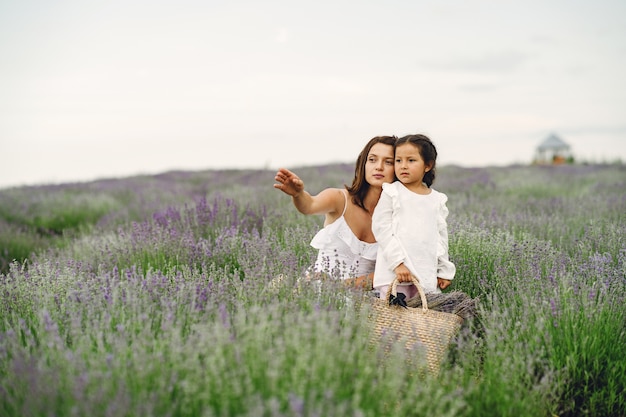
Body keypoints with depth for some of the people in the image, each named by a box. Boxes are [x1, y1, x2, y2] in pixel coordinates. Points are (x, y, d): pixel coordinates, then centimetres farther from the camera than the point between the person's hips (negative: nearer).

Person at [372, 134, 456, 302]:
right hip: (395, 272, -4)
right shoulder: (392, 193, 0)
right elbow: (381, 227, -6)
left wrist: (444, 271, 16)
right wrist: (398, 262, -15)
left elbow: (441, 236, 17)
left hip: (427, 275, 4)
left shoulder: (437, 199, 12)